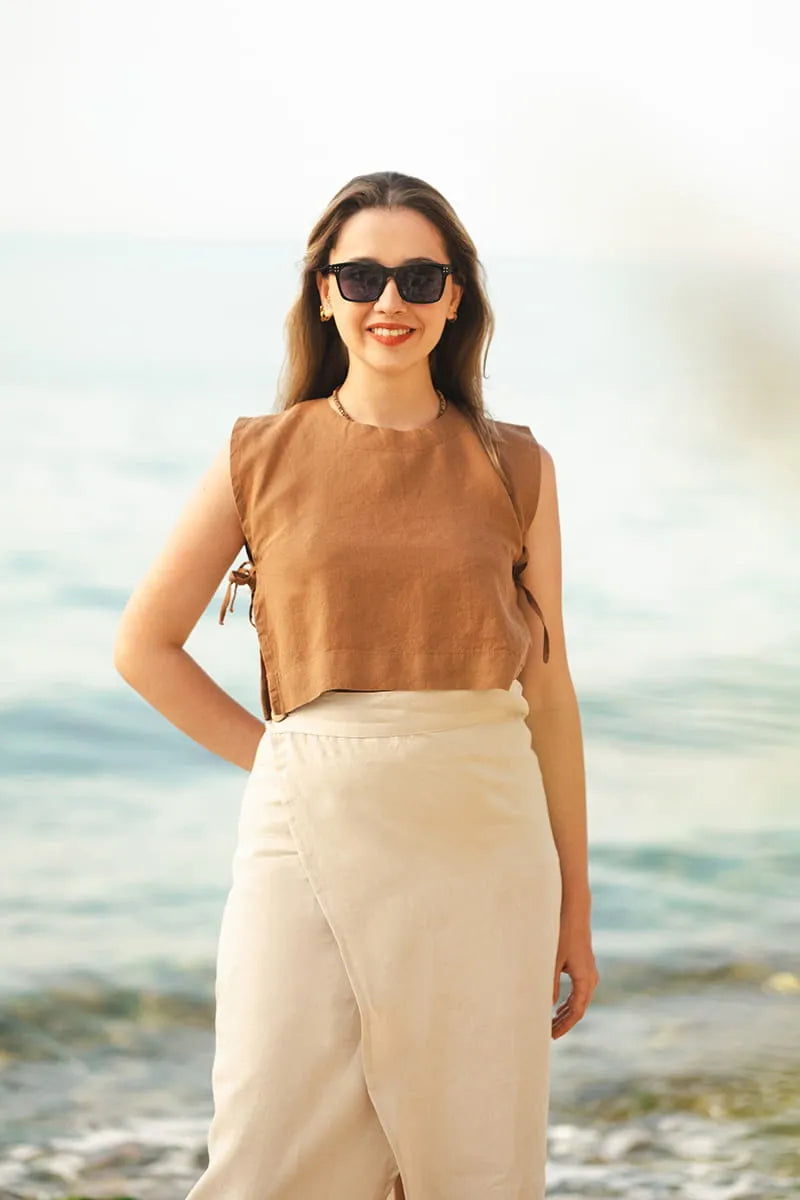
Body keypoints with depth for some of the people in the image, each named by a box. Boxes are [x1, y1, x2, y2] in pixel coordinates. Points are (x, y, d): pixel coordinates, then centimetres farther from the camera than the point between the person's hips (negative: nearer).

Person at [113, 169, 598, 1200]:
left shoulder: (514, 468, 7)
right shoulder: (262, 457, 5)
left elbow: (548, 690, 9)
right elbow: (144, 646, 11)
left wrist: (574, 905, 8)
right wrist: (272, 757, 1)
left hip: (483, 843, 1)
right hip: (311, 831, -1)